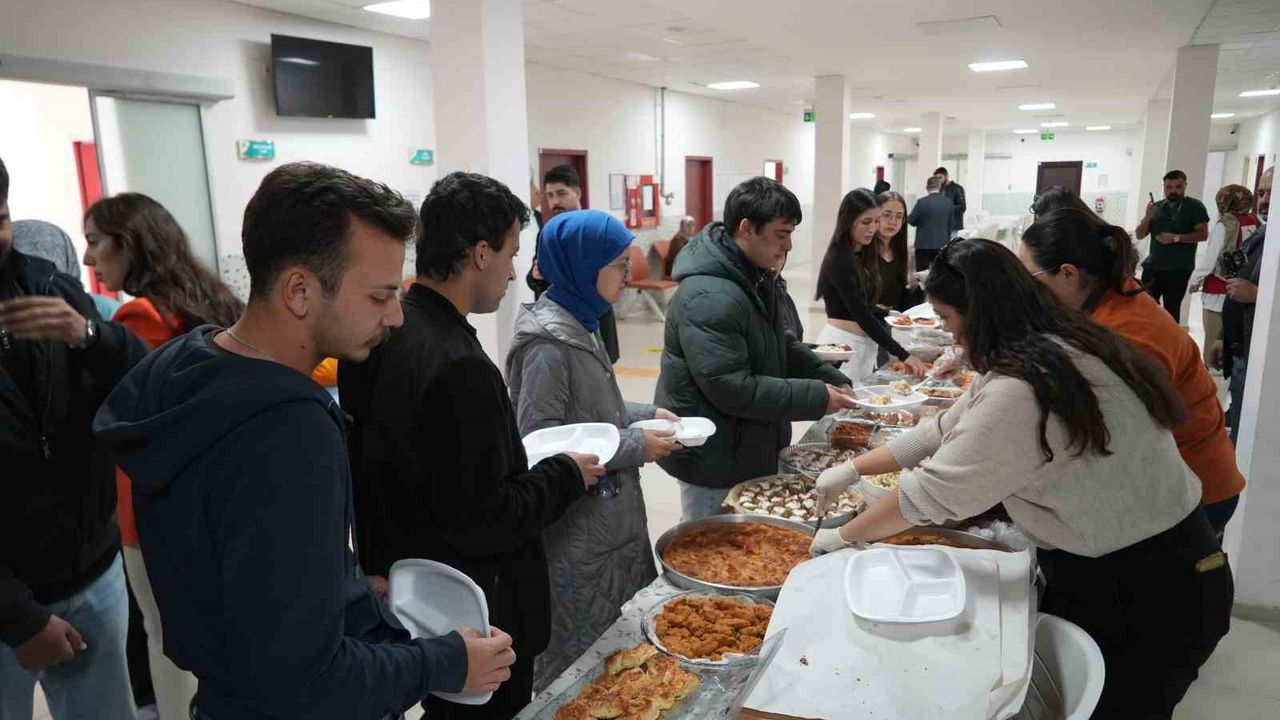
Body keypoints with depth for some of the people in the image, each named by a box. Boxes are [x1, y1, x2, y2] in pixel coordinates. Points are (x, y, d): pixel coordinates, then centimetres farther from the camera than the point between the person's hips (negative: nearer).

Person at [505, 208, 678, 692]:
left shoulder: (579, 323, 7)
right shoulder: (548, 341, -21)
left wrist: (645, 415, 4)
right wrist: (636, 447, -19)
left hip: (607, 516, 9)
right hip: (575, 529, -9)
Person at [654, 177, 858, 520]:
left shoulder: (756, 277, 7)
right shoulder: (709, 298, -27)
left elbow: (782, 346, 17)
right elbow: (731, 389, -29)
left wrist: (832, 380, 2)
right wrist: (817, 397, -22)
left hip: (749, 450, 10)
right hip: (713, 463, -9)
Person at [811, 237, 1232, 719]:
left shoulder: (1024, 389, -29)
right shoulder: (1055, 349, 2)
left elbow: (933, 494, -22)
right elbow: (945, 431, 10)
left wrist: (841, 537, -8)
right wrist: (852, 469, 11)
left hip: (1147, 599, -8)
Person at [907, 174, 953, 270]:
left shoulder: (922, 202, -13)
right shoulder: (948, 203, 1)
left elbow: (911, 221, -5)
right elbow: (950, 224, 11)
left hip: (924, 245, -4)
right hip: (942, 244, 4)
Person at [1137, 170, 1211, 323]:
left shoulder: (1194, 206, 1)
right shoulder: (1156, 207, 13)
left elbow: (1203, 234, -6)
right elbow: (1140, 235, 10)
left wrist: (1176, 238, -17)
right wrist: (1148, 217, -7)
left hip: (1178, 269, -4)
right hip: (1152, 266, 4)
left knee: (1171, 309, 0)